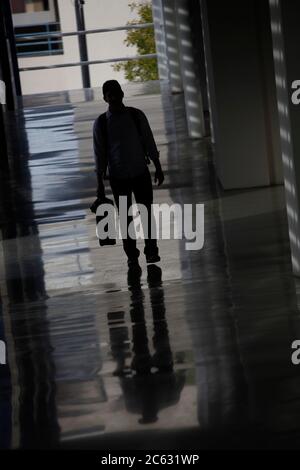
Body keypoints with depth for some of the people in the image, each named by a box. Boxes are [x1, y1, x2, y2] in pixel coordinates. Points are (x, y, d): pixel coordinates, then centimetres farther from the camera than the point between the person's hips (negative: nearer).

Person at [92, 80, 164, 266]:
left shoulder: (136, 116, 1)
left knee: (147, 213, -1)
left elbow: (149, 142, 6)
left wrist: (158, 168, 6)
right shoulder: (101, 123, -3)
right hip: (118, 177, -1)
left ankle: (151, 250, 8)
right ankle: (131, 254, 12)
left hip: (141, 173, 1)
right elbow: (99, 154, 0)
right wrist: (100, 184, -2)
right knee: (125, 216, 4)